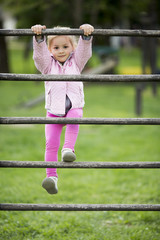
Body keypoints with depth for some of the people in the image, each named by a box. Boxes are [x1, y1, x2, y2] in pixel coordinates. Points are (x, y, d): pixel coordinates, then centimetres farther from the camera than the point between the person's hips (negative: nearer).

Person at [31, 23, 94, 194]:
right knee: (51, 142, -12)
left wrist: (86, 35, -24)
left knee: (74, 118, -36)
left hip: (74, 106, 0)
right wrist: (38, 37, -26)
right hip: (53, 109, 0)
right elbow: (39, 54, -8)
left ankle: (68, 149, -34)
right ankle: (51, 176, -12)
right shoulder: (48, 65, 9)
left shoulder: (76, 62, 11)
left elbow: (84, 51, -5)